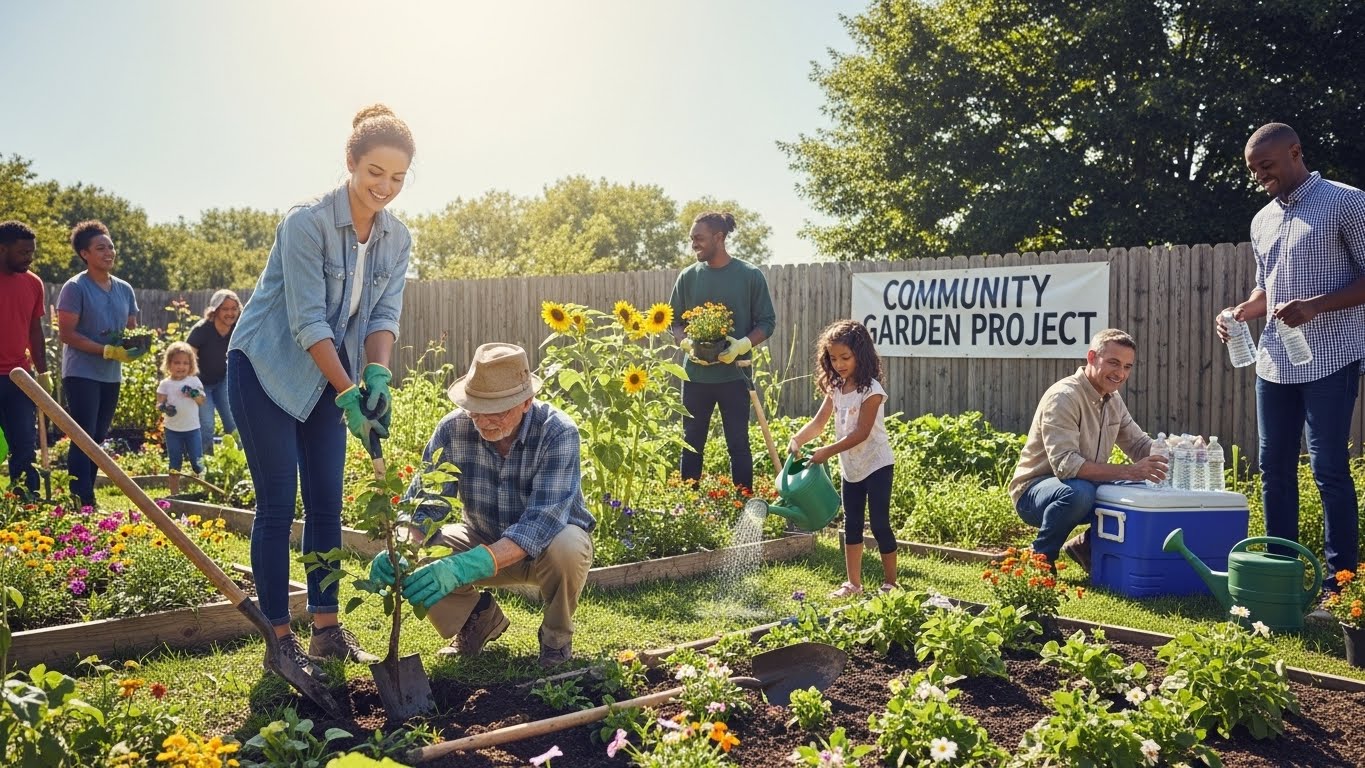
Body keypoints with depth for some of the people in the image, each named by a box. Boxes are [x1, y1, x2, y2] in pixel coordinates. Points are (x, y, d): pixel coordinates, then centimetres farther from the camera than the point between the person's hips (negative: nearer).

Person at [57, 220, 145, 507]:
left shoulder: (124, 289, 10)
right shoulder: (75, 288, -9)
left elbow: (132, 329, 17)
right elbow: (66, 333, -14)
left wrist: (137, 344, -7)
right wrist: (107, 351, -22)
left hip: (111, 376, 6)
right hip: (82, 373, -6)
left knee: (98, 439, 10)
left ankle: (87, 499, 18)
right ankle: (81, 504, -9)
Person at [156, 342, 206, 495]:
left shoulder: (194, 381, 1)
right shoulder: (165, 384, -1)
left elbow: (202, 402, 2)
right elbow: (159, 403, -2)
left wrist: (195, 395, -19)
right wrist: (164, 407, -25)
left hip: (192, 428, -1)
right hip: (173, 429, 1)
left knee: (197, 461, -2)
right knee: (175, 463, 8)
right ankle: (174, 493, 14)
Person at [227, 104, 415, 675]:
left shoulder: (397, 238, -2)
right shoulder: (307, 223, -22)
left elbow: (385, 314, -4)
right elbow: (307, 320, -23)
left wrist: (376, 379, -21)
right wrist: (348, 394, -26)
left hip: (327, 374, 6)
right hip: (266, 370, -6)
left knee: (327, 504, 7)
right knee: (277, 505, -4)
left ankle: (326, 629, 16)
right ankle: (279, 638, 6)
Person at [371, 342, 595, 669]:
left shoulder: (558, 432, -30)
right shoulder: (453, 429, -19)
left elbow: (543, 522, -39)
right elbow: (422, 504, -16)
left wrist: (465, 567, -52)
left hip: (548, 542, -3)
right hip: (485, 541, 3)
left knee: (566, 546, -38)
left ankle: (556, 636, -5)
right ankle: (480, 617, 9)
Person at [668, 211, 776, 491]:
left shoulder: (750, 275, -3)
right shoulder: (688, 276, 4)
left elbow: (767, 322, -2)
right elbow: (675, 320, 10)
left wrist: (742, 345, -19)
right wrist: (686, 343, -11)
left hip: (734, 374, -3)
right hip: (696, 374, 3)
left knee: (739, 444, 5)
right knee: (692, 443, 9)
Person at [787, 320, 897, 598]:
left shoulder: (871, 390, -19)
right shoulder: (835, 388, 3)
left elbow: (861, 433, -24)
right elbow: (819, 423, -1)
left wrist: (827, 452, -28)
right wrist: (797, 439, -20)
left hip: (876, 466, -7)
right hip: (850, 468, 7)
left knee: (880, 524, -2)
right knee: (851, 525, 12)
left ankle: (890, 583, 11)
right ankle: (854, 583, 20)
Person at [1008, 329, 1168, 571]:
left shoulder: (1113, 400, 7)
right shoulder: (1064, 397, -22)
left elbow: (1140, 445, 13)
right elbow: (1065, 464, -32)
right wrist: (1129, 471, -37)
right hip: (1034, 491, -8)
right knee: (1078, 492, -39)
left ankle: (1088, 545, 9)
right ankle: (1040, 559, -14)